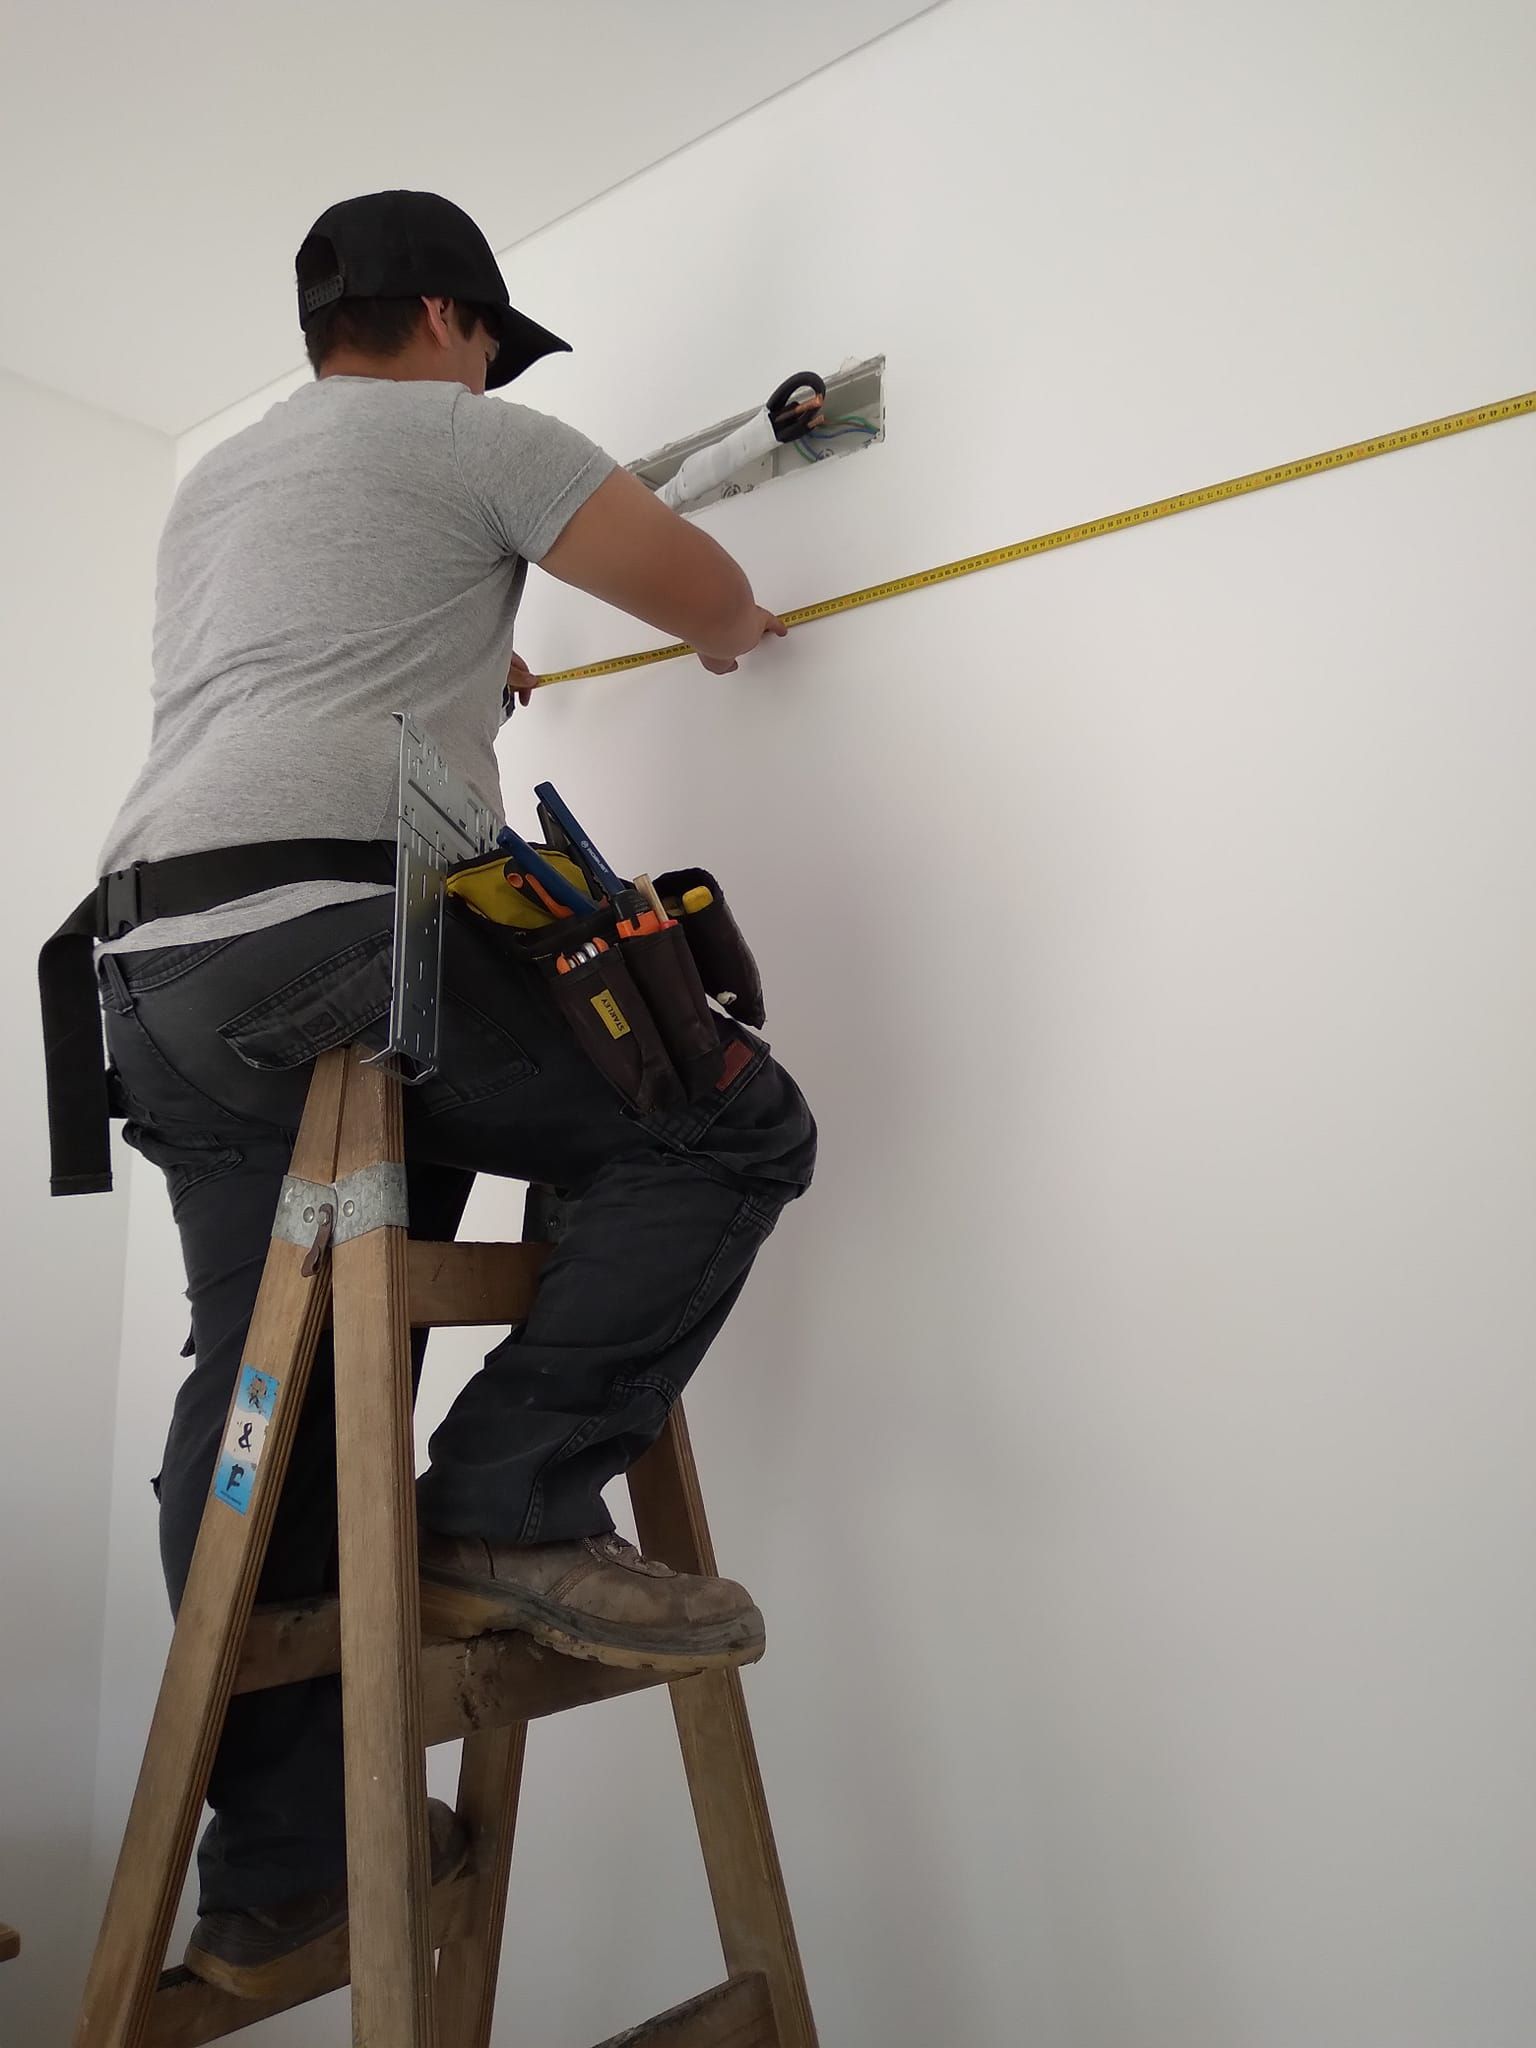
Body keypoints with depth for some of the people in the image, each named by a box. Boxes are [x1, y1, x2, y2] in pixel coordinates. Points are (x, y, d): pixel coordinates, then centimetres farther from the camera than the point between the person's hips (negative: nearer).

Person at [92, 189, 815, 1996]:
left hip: (157, 965, 9)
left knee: (256, 1405, 10)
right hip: (342, 928, -8)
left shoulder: (205, 483, 34)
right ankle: (510, 1511, -6)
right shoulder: (464, 431, 12)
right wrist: (730, 633, 36)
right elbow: (703, 588, 12)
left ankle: (277, 1872, 18)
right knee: (731, 1120, -2)